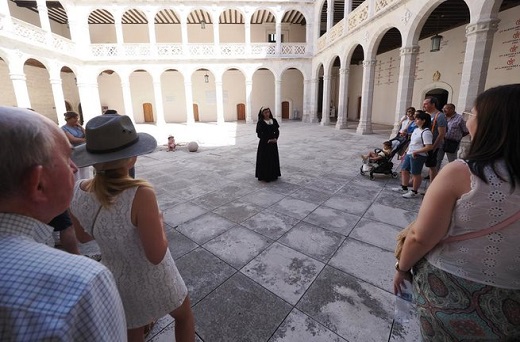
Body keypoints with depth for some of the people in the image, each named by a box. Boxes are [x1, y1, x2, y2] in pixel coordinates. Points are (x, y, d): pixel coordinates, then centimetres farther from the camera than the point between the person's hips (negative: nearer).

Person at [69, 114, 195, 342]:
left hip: (116, 279, 5)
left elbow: (83, 237, 3)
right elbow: (156, 255, -27)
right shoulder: (140, 194, -35)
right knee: (184, 316, 27)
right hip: (152, 280, -5)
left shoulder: (77, 192, -16)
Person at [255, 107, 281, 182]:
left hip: (273, 143, 5)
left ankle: (273, 175, 23)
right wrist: (267, 140, -16)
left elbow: (277, 131, 7)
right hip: (264, 143, -5)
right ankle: (264, 176, 10)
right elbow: (259, 134, -11)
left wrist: (275, 138, -9)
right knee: (265, 159, 0)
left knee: (274, 158, 10)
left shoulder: (274, 121, 6)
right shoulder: (260, 122, -8)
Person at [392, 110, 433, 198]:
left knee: (416, 174, 2)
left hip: (418, 156, -9)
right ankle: (404, 188, 29)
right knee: (404, 170, 15)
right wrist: (406, 152, 19)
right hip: (409, 154, 10)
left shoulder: (426, 132, -18)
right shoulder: (416, 129, 12)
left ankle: (414, 192, 15)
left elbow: (429, 147, -24)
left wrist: (416, 152, -23)